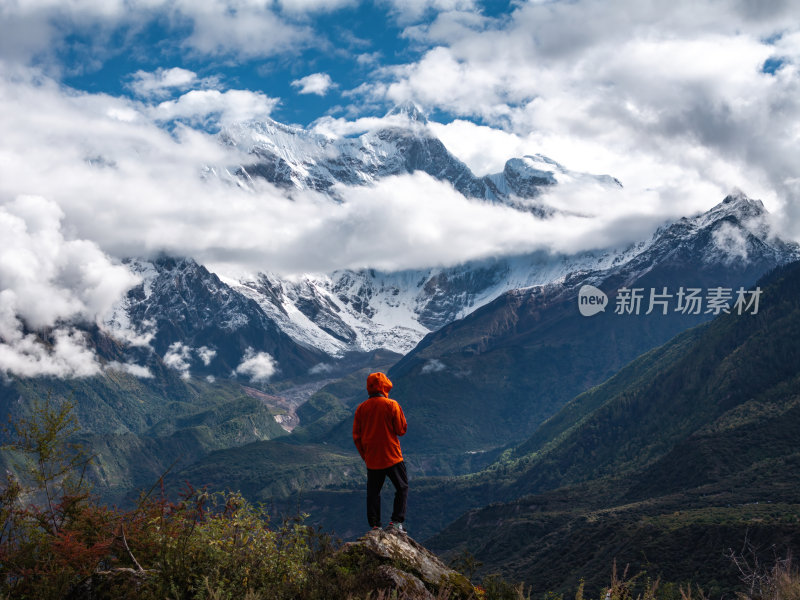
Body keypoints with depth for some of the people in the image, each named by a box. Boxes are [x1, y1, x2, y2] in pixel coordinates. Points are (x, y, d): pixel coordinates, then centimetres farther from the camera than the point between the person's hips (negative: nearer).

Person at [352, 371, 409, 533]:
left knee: (373, 491, 12)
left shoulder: (361, 408, 1)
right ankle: (397, 521, -2)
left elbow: (356, 436, 5)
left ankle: (375, 525, 10)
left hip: (371, 459, 4)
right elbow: (402, 429, -6)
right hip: (392, 457, -3)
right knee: (402, 487, 9)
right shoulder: (392, 405, -10)